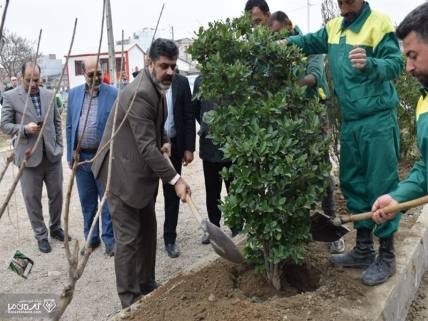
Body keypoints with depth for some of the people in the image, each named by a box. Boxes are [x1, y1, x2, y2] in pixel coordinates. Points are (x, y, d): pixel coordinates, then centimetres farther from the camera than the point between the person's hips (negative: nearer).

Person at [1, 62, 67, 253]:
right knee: (33, 199, 5)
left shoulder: (49, 94, 7)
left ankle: (55, 228, 32)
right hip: (29, 157, -3)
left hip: (52, 155, 3)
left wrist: (59, 146, 6)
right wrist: (25, 129, -20)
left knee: (57, 194, 12)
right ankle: (41, 235, 19)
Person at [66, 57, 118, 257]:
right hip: (81, 156, 4)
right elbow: (69, 126, 11)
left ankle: (109, 239, 18)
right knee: (87, 202, 14)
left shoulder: (113, 94, -5)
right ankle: (91, 239, 29)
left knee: (107, 201, 4)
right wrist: (70, 155, 8)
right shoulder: (74, 94, 7)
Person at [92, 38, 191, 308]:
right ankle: (130, 299, 11)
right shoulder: (139, 94, -26)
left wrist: (164, 140, 6)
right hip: (124, 172, -9)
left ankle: (147, 285, 30)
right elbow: (146, 146, -29)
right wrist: (175, 179, -28)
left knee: (148, 230, 15)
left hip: (143, 171, 9)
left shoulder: (157, 87, 5)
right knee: (129, 236, -2)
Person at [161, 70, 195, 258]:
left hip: (174, 146, 2)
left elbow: (188, 117, 2)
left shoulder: (181, 82, 1)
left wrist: (189, 148, -2)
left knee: (172, 194, 10)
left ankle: (170, 239, 24)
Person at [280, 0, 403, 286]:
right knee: (353, 184, 13)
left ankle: (387, 256, 13)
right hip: (350, 121, 8)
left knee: (381, 186, -2)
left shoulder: (379, 23, -10)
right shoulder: (334, 27, 11)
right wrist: (286, 42, 9)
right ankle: (363, 250, 27)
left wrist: (369, 65, -36)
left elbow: (396, 64, -17)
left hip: (377, 120, -7)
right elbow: (311, 42, 26)